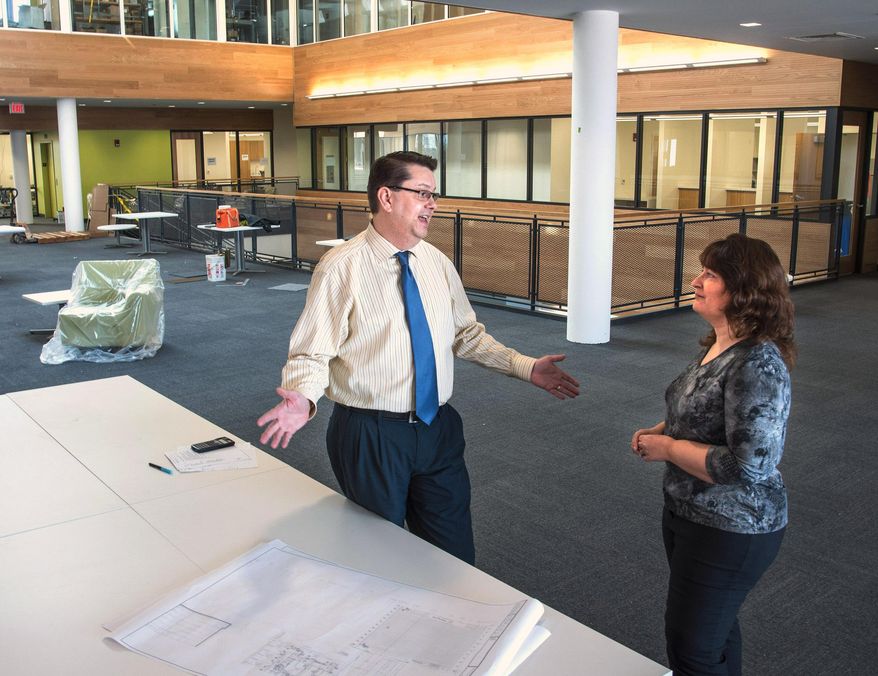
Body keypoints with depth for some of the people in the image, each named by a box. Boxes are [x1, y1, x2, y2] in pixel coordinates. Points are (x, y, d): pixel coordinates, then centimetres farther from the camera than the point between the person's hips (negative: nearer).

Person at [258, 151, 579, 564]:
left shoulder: (436, 262, 5)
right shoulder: (342, 267, -13)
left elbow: (467, 335, 13)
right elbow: (312, 352, -14)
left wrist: (526, 368, 5)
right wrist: (302, 398, -34)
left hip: (437, 429, 5)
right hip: (370, 436, -5)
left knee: (455, 558, 14)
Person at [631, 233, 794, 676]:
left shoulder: (757, 365, -27)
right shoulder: (718, 346, 3)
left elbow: (748, 467, -32)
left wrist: (668, 448, -21)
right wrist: (660, 431, 2)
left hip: (730, 531, -9)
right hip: (689, 512, 9)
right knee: (715, 628, 26)